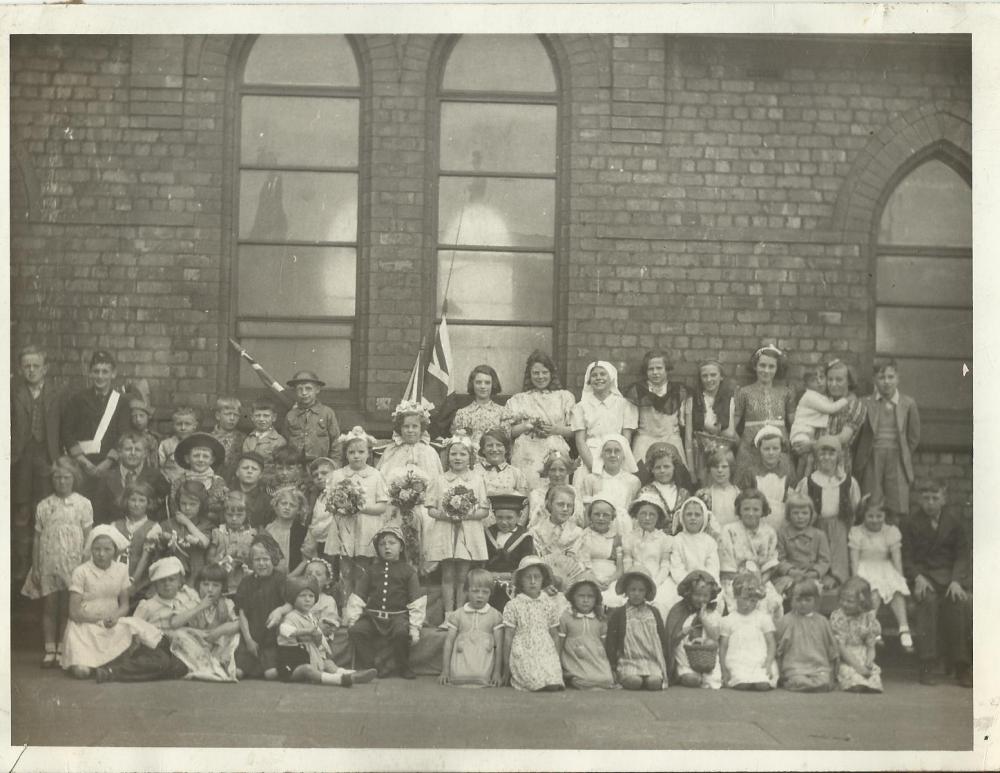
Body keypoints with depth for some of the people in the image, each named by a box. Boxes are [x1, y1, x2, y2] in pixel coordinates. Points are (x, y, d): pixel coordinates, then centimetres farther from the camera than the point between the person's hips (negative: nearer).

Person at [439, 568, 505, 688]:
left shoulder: (495, 616, 8)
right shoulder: (457, 615, 11)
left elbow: (499, 646, 6)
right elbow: (449, 642, 10)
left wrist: (497, 672, -1)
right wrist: (445, 670, 3)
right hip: (462, 659, 1)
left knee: (480, 677, -31)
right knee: (458, 677, -30)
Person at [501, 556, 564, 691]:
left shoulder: (550, 605, 10)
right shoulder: (513, 606, 3)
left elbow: (555, 635, 15)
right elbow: (508, 637, 5)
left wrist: (558, 659, 10)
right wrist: (506, 667, 7)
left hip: (546, 655, 3)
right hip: (523, 656, -3)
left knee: (553, 686, -23)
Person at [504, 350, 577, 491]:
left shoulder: (565, 397, 12)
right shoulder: (518, 400, 14)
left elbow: (574, 431, 8)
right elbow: (508, 432, 8)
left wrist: (556, 429, -8)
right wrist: (526, 426, -8)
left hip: (556, 456, 0)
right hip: (526, 458, 0)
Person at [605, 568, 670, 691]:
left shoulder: (654, 613, 14)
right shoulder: (617, 615, 7)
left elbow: (663, 640, 15)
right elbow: (610, 643, 6)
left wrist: (664, 665, 7)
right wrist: (613, 668, -2)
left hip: (652, 661, 1)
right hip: (628, 662, -1)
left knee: (655, 681, -31)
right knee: (633, 681, -33)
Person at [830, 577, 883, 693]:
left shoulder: (868, 618, 3)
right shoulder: (837, 617, -8)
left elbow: (871, 646, 5)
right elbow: (841, 646, -12)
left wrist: (869, 662, -18)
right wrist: (858, 666, -20)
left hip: (864, 658, 4)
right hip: (845, 659, -4)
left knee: (874, 670, -25)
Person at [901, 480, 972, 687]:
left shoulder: (954, 522, 10)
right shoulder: (911, 524, 7)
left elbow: (963, 554, 3)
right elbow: (906, 557, 3)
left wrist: (956, 581, -14)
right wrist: (918, 577, -16)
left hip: (952, 574, 1)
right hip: (923, 575, -1)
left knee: (964, 602, -29)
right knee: (928, 600, -33)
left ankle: (962, 666, -19)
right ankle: (928, 666, -29)